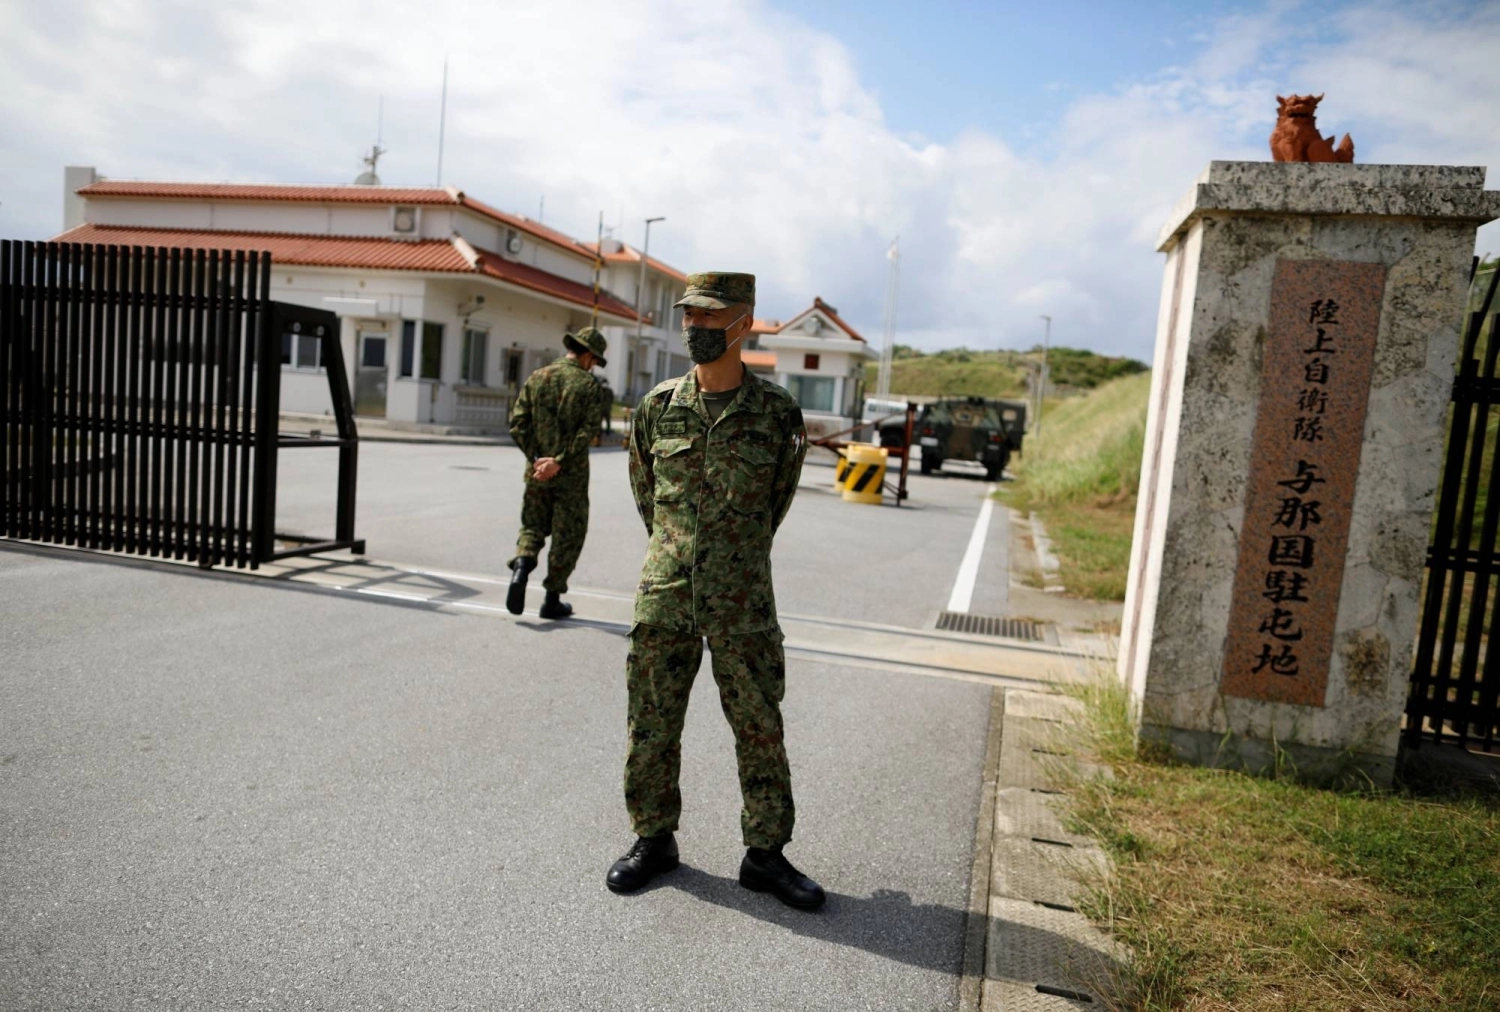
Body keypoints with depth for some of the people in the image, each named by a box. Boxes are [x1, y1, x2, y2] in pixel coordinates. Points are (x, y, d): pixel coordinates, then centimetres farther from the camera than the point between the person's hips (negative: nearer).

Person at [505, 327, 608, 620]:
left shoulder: (536, 378, 4)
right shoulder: (587, 383, -7)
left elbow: (517, 423, -2)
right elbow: (588, 430, -17)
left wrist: (536, 458, -4)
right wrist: (559, 461, -16)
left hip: (537, 471, 3)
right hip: (572, 475, -3)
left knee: (532, 527, 18)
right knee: (567, 536, 9)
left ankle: (521, 567, -10)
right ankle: (553, 599, 14)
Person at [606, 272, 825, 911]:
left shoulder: (776, 414, -4)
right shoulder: (658, 406, 2)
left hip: (742, 606, -2)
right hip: (664, 599, 2)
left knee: (760, 730, 7)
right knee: (652, 726, 10)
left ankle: (765, 855, 23)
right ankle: (653, 839, 29)